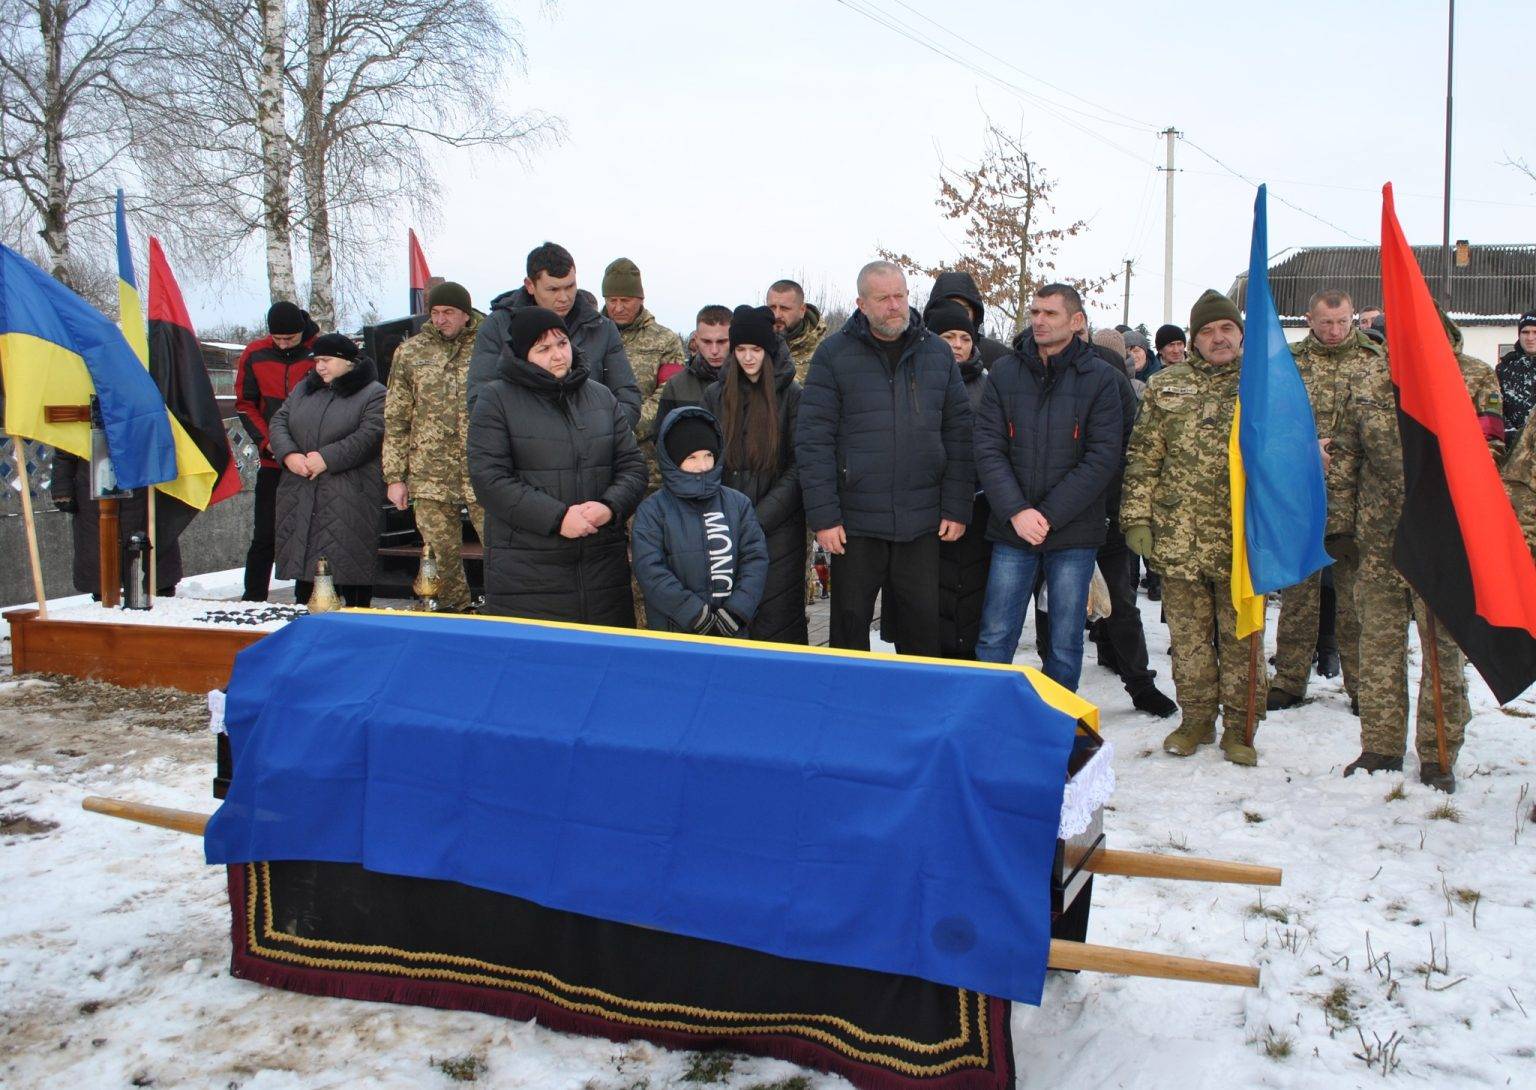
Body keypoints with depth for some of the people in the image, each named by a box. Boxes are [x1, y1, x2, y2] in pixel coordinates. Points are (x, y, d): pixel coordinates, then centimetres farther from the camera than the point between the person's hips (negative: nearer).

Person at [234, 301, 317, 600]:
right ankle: (253, 601, 12)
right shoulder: (255, 354, 3)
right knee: (264, 536, 4)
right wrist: (266, 441, -4)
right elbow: (245, 404, 10)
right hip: (272, 462, 2)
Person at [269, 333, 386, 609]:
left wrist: (328, 458, -19)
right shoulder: (303, 389, 18)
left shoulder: (374, 394, -3)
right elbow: (279, 423, 12)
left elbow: (369, 436, -15)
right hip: (300, 497, 6)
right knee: (302, 558, 10)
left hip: (350, 500, -6)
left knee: (351, 563, -6)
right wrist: (288, 455, -7)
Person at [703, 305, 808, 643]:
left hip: (779, 529, -3)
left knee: (777, 622, -2)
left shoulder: (791, 395, 0)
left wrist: (759, 517, -12)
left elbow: (798, 467, -4)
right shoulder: (715, 396, 10)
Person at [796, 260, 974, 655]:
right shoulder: (833, 355, -2)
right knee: (850, 627, 9)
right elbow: (813, 439, -6)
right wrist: (823, 516, -11)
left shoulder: (938, 353, 7)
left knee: (926, 624, 8)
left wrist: (956, 508, 2)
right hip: (855, 522, -2)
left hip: (922, 524, 2)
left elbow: (958, 434, 8)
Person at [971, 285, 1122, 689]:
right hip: (1011, 531, 1)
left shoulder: (1098, 377, -2)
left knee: (1066, 642, 8)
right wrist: (1016, 511, -15)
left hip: (1074, 534, -1)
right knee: (994, 638, 4)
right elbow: (988, 450, -2)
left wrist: (1049, 515, -14)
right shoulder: (1004, 372, 3)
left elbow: (1103, 458, -8)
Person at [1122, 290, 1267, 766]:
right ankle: (1196, 719, 23)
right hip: (1178, 537, 1)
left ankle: (1238, 726, 18)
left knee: (1241, 636, 5)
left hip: (1242, 540, -1)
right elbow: (1143, 457, 7)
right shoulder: (1166, 386, 8)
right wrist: (1137, 519, 0)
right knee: (1188, 636, 9)